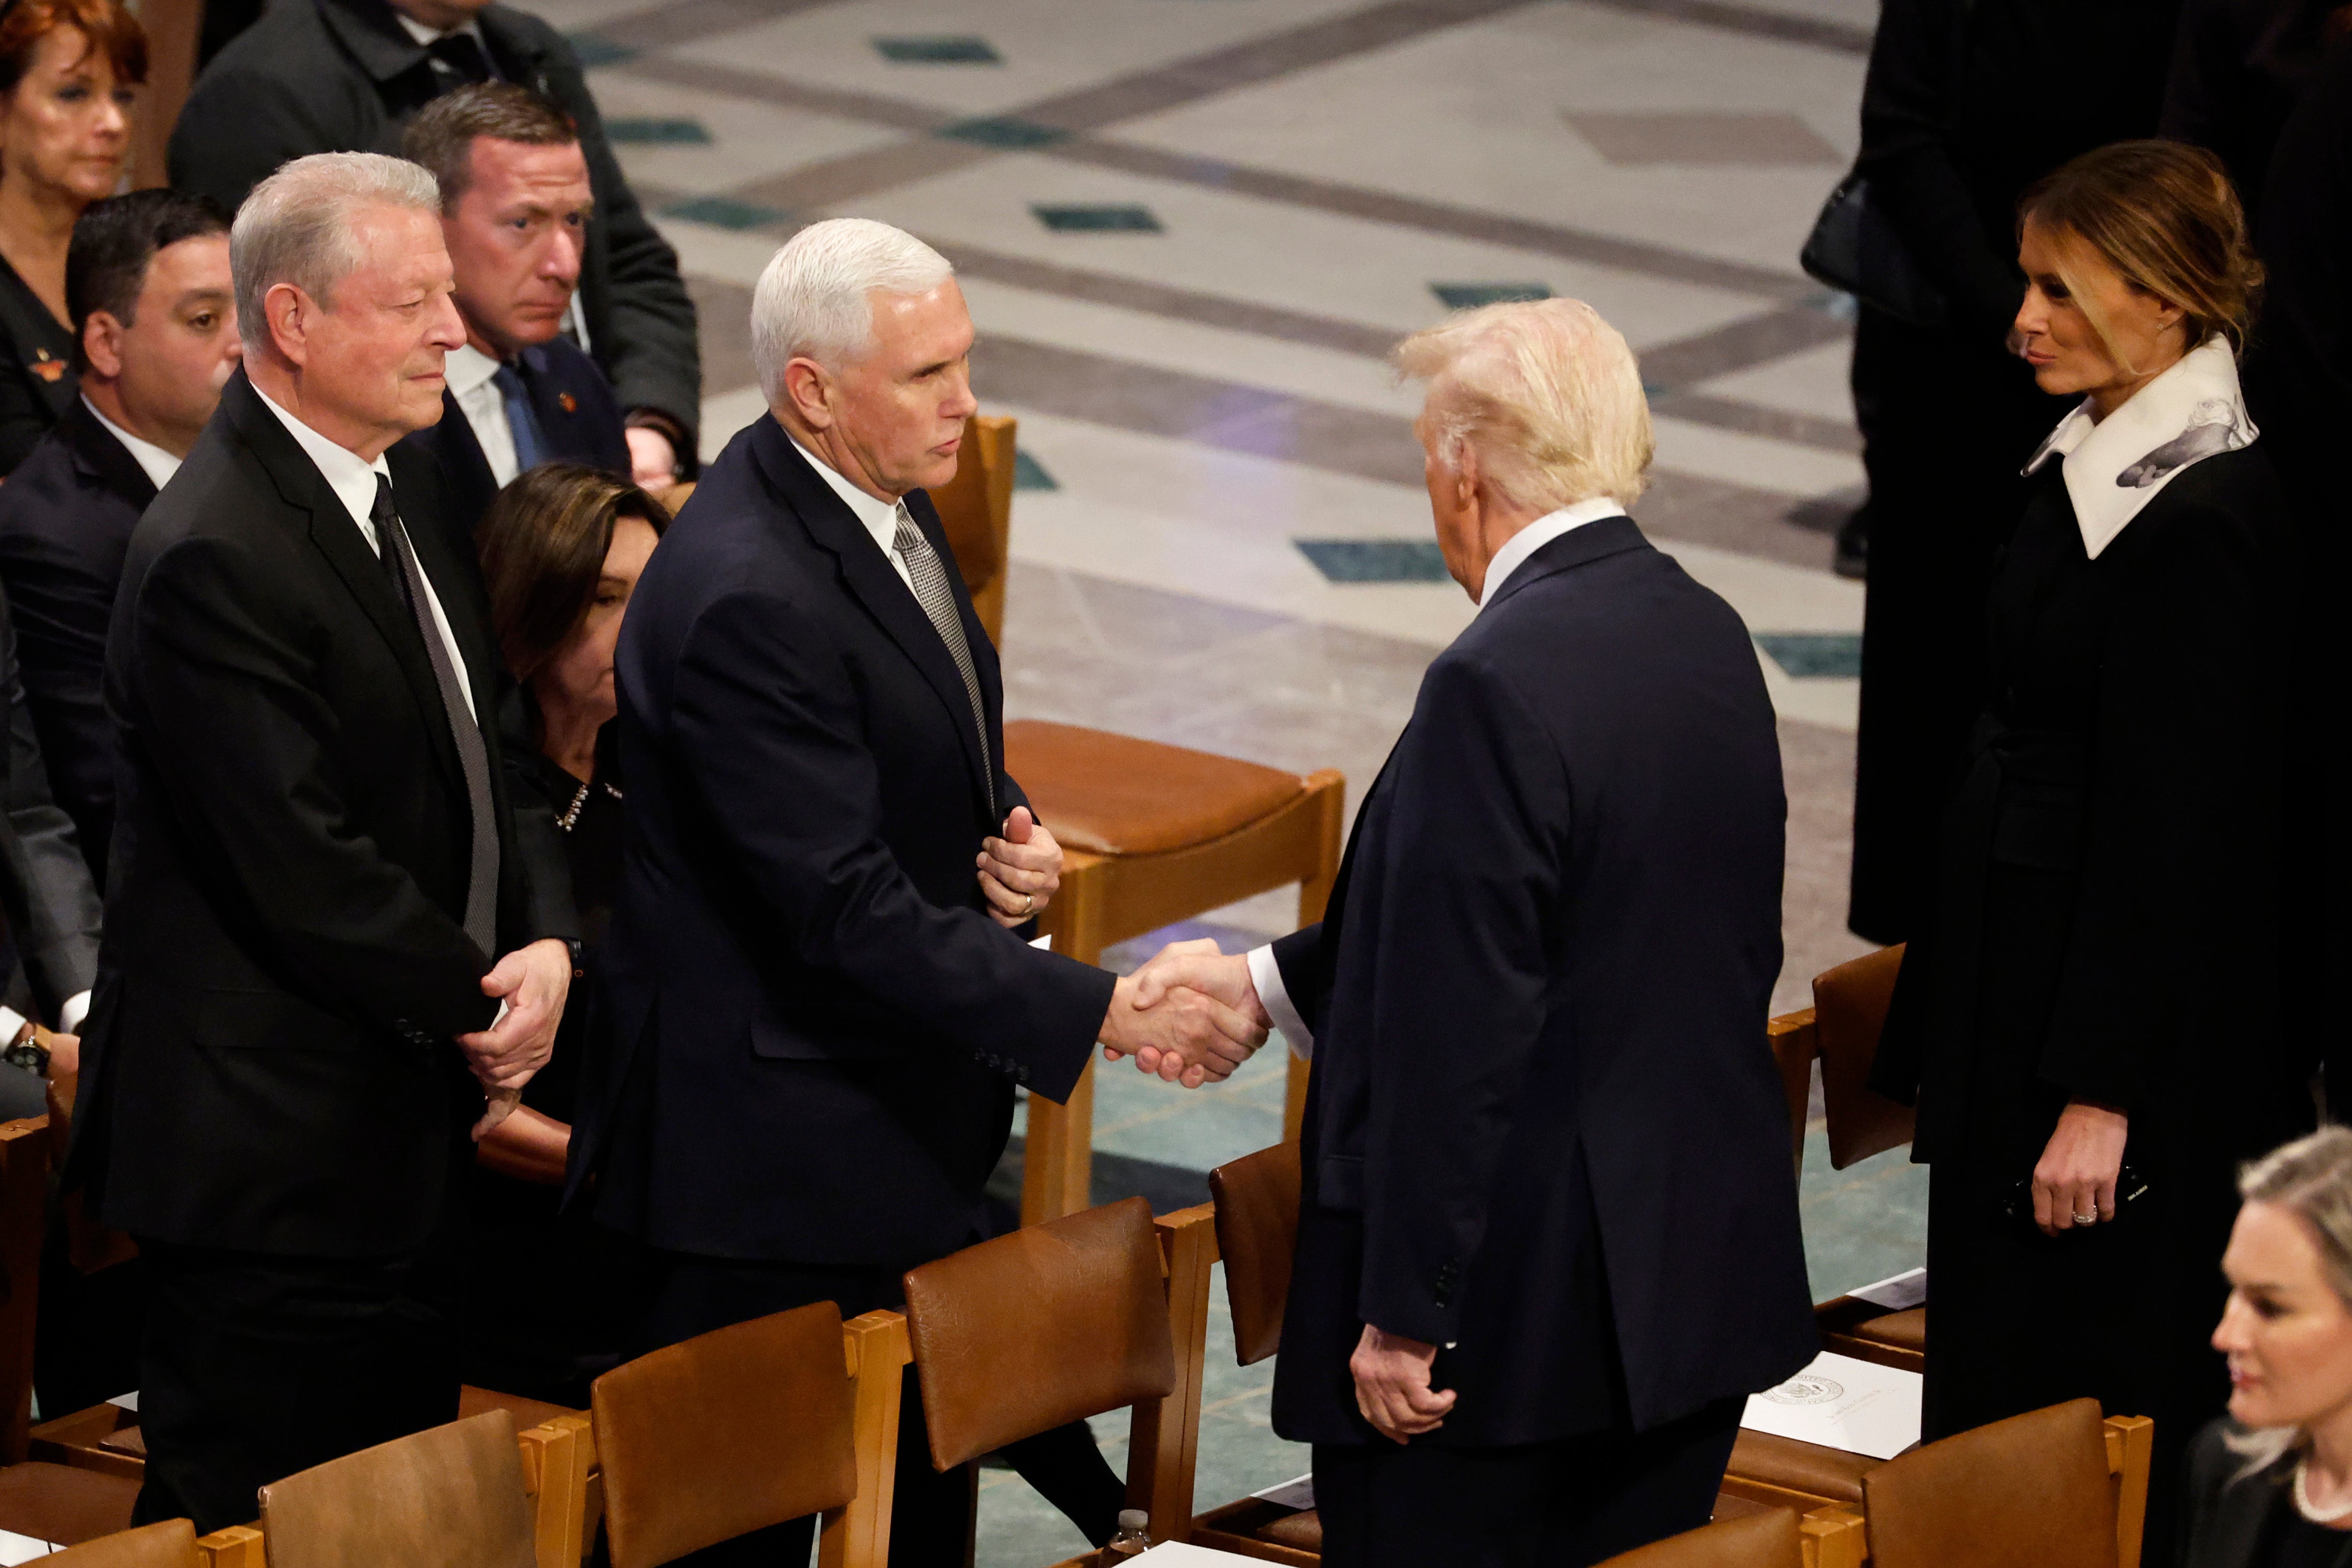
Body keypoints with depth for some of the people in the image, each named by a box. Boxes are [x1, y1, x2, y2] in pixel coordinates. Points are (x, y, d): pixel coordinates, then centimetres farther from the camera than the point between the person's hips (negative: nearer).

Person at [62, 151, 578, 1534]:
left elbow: (481, 760, 18)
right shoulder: (214, 558, -21)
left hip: (397, 1146, 9)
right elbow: (301, 871, -22)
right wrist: (483, 1007, -9)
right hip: (269, 1158, -9)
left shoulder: (407, 491, 11)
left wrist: (546, 944, -2)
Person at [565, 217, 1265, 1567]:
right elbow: (849, 911, -28)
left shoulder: (887, 501, 5)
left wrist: (1011, 840, -2)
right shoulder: (745, 597, -26)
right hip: (773, 1157, -10)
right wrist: (1103, 1012, -29)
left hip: (918, 1129, 10)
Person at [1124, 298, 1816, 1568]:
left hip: (1519, 1311, -9)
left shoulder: (1499, 685, -21)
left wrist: (1403, 1315, -16)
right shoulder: (1707, 638, 6)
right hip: (1699, 1272, 9)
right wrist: (1266, 984, 22)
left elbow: (1461, 1033, -21)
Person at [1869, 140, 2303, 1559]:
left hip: (2137, 1017, -10)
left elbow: (2171, 827, -22)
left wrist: (2100, 1096, -21)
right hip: (2035, 966, 10)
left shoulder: (2198, 526, -23)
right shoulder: (2107, 460, 7)